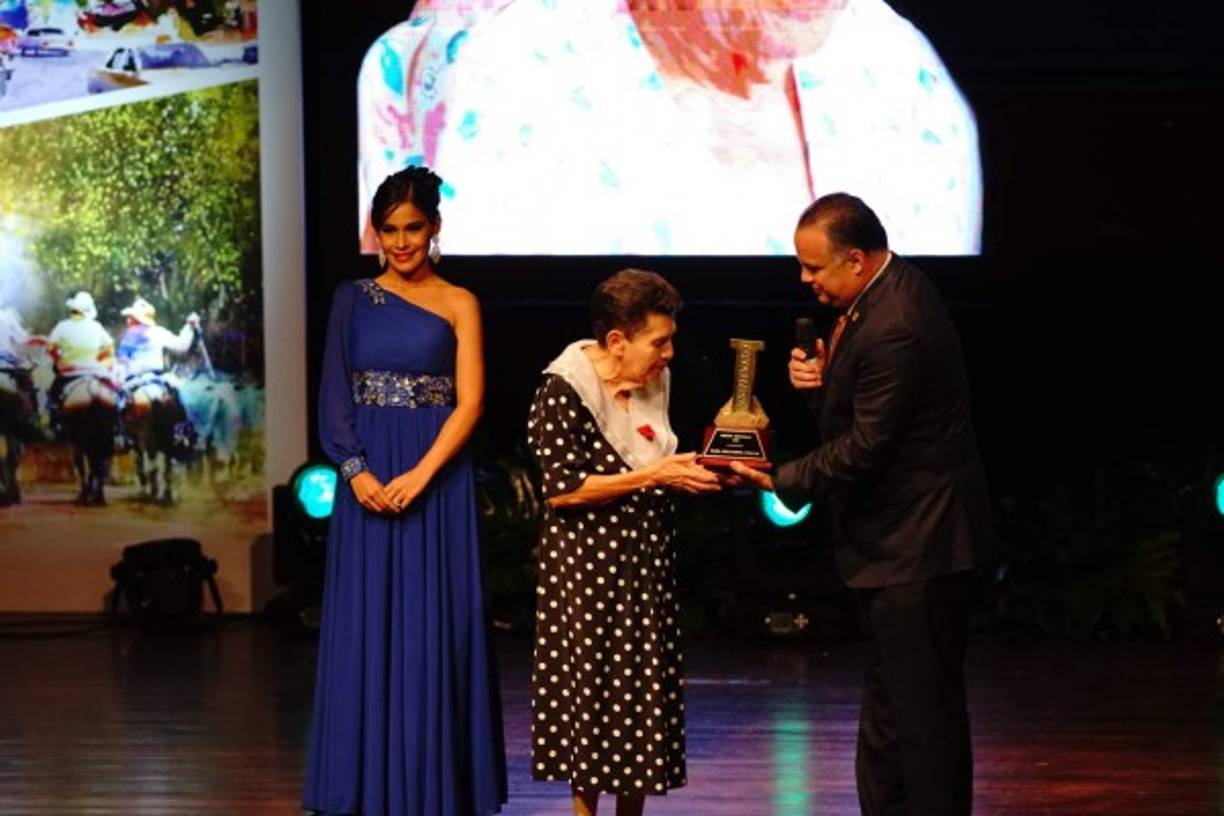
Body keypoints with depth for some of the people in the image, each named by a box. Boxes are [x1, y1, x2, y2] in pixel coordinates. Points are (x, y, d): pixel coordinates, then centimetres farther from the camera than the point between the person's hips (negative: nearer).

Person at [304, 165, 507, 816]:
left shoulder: (457, 305, 3)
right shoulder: (353, 299, 8)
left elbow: (469, 403, -4)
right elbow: (333, 396, 3)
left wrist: (419, 476, -16)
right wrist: (357, 471, -12)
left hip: (436, 478, -1)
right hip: (368, 481, 2)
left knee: (432, 626, 0)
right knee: (365, 627, 2)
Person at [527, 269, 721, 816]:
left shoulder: (653, 384, 8)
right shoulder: (564, 392, -14)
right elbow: (560, 489, -19)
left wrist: (686, 473, -1)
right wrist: (651, 476, -20)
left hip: (646, 562, 7)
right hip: (587, 565, -6)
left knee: (646, 690, 6)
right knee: (591, 690, -1)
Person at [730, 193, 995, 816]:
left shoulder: (893, 329, -25)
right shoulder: (888, 289, 7)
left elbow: (864, 447, -22)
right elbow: (855, 405, 15)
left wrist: (783, 480, -11)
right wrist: (820, 378, -6)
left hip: (914, 545, -11)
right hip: (900, 538, 11)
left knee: (923, 705, -3)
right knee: (886, 711, 17)